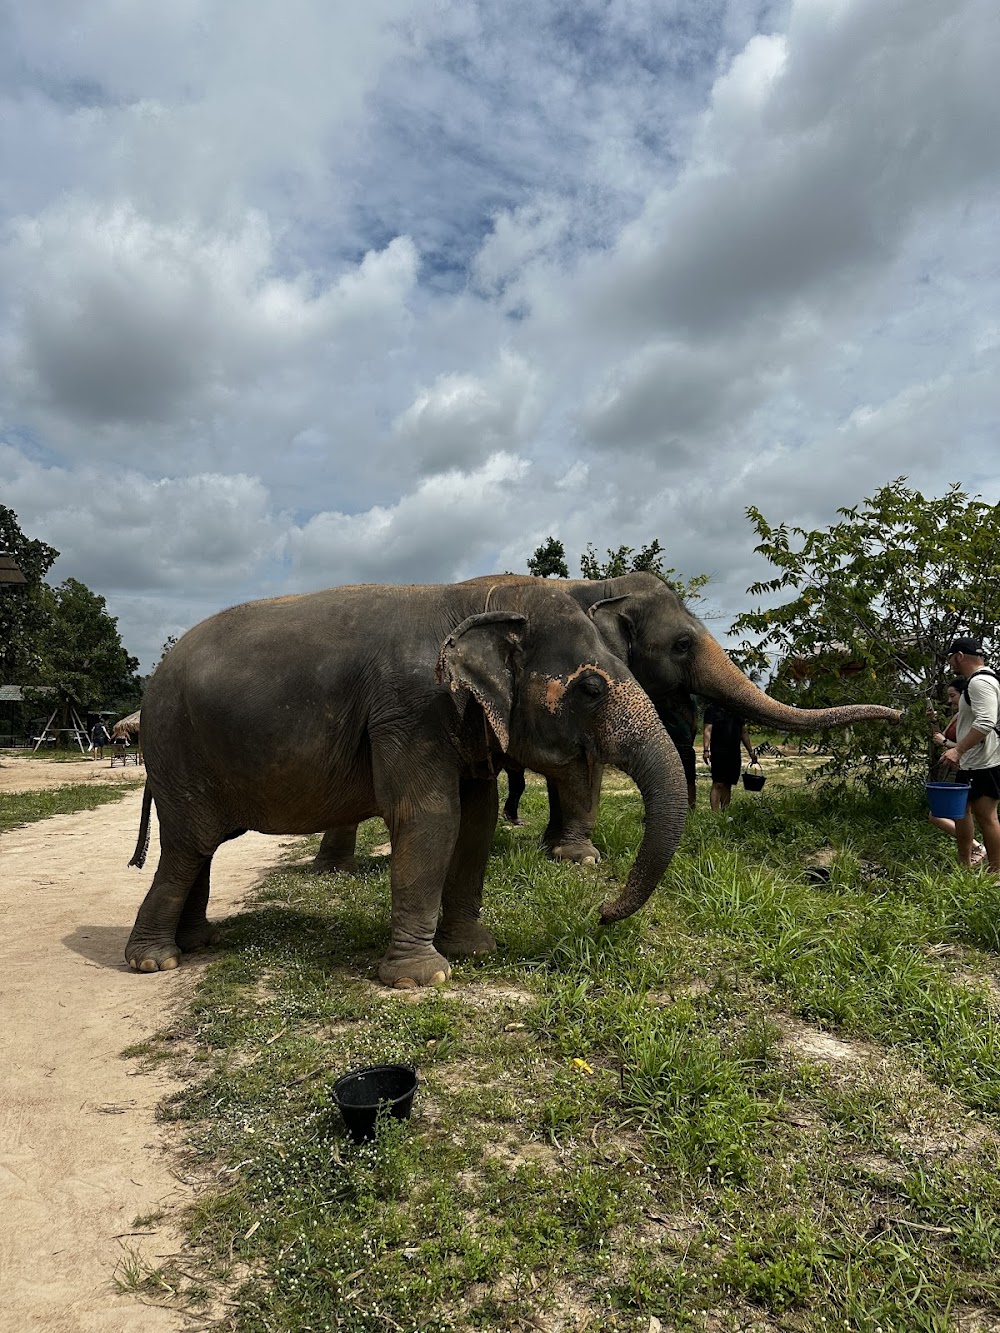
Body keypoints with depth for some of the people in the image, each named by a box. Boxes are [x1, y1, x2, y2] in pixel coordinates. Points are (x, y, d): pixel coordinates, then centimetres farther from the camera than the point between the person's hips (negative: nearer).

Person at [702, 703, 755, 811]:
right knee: (718, 784, -11)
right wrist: (706, 750, -17)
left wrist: (750, 751, 21)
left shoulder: (737, 710, 16)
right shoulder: (712, 709, -1)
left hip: (734, 754, 6)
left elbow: (743, 733, 22)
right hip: (718, 752, -6)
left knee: (728, 785, 8)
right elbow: (708, 731, -7)